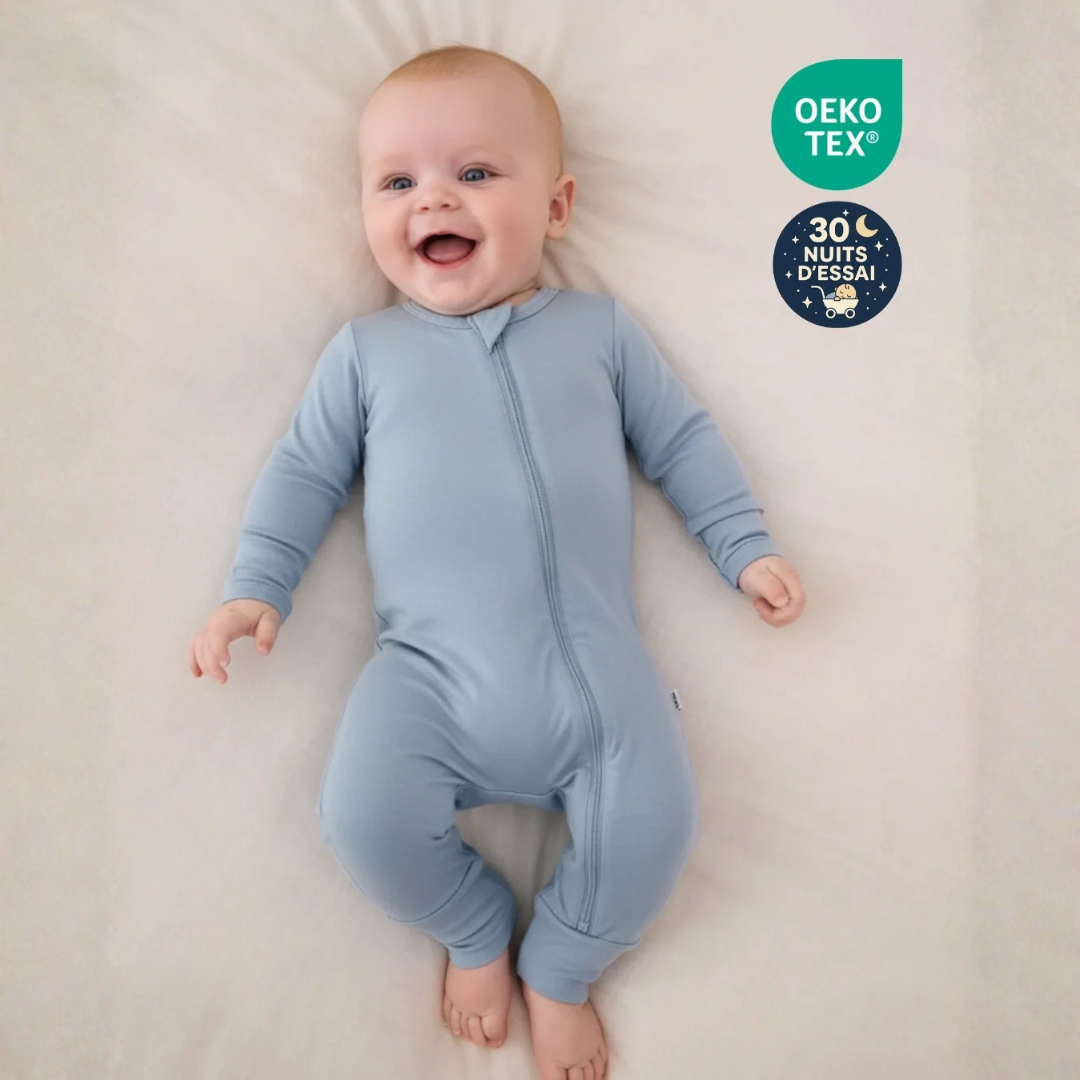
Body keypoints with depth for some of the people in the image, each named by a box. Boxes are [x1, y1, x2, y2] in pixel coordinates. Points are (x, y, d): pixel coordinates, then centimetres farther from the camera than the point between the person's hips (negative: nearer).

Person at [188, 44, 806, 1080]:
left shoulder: (599, 326, 13)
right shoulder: (365, 348, 13)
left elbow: (682, 440, 17)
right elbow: (304, 469, 15)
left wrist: (745, 546, 9)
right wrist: (255, 585, 5)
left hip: (597, 667, 1)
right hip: (432, 675, 0)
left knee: (656, 822, -17)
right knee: (366, 819, -21)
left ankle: (559, 969, 17)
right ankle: (475, 932, 14)